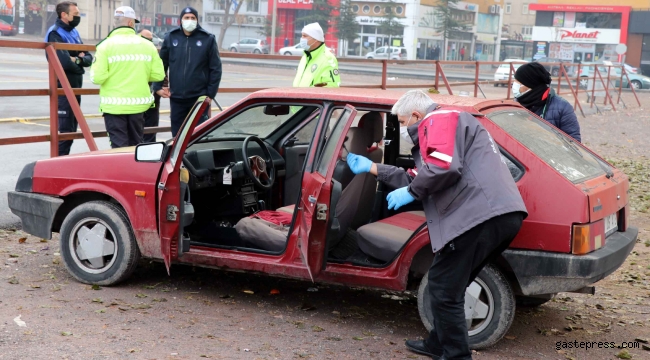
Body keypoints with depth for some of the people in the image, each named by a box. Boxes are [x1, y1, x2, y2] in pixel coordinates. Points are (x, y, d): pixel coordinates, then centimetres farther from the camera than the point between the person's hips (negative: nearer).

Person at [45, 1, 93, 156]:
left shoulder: (73, 32, 14)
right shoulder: (55, 33, -14)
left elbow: (88, 58, 11)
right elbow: (64, 62, -26)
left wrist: (79, 59, -12)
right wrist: (79, 65, -6)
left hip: (75, 86, 9)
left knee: (72, 127, 14)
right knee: (65, 129, -9)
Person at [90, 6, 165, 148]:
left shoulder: (106, 45, -8)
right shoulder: (147, 45, 1)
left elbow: (97, 77, -14)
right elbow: (158, 75, 0)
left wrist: (94, 68, 8)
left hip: (114, 105, -3)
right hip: (139, 104, 3)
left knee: (119, 147, 0)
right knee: (136, 145, 17)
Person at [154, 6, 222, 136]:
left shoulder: (208, 39, -2)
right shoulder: (171, 37, 4)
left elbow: (215, 69, -1)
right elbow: (161, 64, 11)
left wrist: (211, 94, -5)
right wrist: (158, 87, 4)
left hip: (199, 98, -2)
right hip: (176, 98, 2)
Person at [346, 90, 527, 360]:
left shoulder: (439, 119, 0)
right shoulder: (441, 126, 34)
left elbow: (444, 166, -19)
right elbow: (417, 178, 39)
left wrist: (411, 192, -4)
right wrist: (372, 168, 42)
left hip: (480, 217, -11)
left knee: (443, 289, -3)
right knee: (449, 287, 23)